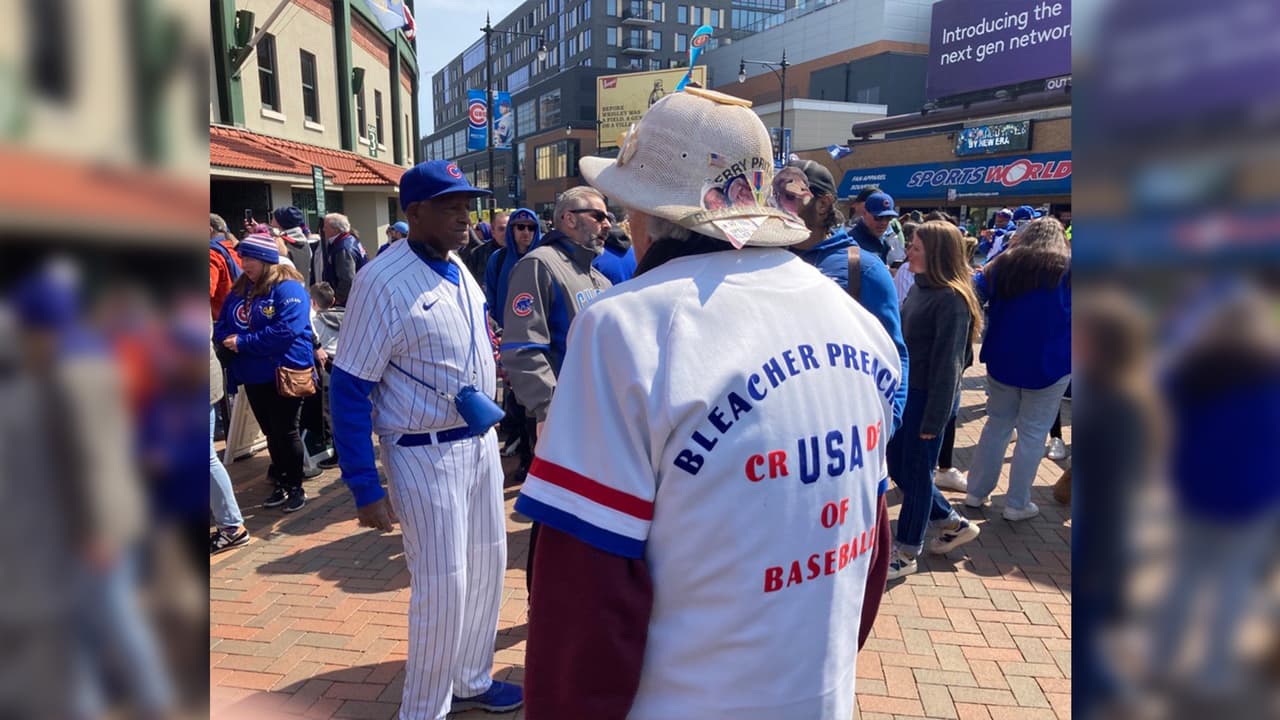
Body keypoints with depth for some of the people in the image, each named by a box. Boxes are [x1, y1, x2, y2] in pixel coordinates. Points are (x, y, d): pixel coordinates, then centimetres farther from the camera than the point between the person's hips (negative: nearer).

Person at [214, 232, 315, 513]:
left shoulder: (288, 288, -14)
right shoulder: (240, 289, 11)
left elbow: (285, 331, -25)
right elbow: (221, 325, 11)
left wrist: (243, 343, -21)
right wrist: (228, 340, -12)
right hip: (253, 375, 7)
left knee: (287, 432, 1)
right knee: (271, 433, 15)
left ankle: (296, 487, 15)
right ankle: (281, 485, 26)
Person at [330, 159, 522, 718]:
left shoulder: (461, 270, 6)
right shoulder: (383, 282, -18)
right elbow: (350, 389, -17)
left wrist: (492, 431, 13)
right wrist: (366, 490, -18)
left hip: (481, 443, 8)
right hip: (425, 455, -8)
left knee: (487, 566, 17)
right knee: (443, 587, 1)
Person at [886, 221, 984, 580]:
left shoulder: (951, 299, -18)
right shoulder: (920, 288, 7)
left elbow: (947, 363, -19)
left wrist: (934, 419, -17)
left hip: (929, 398, -9)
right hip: (906, 392, 9)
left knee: (916, 474, 4)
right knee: (898, 467, 17)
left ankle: (906, 553, 20)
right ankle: (953, 523, 35)